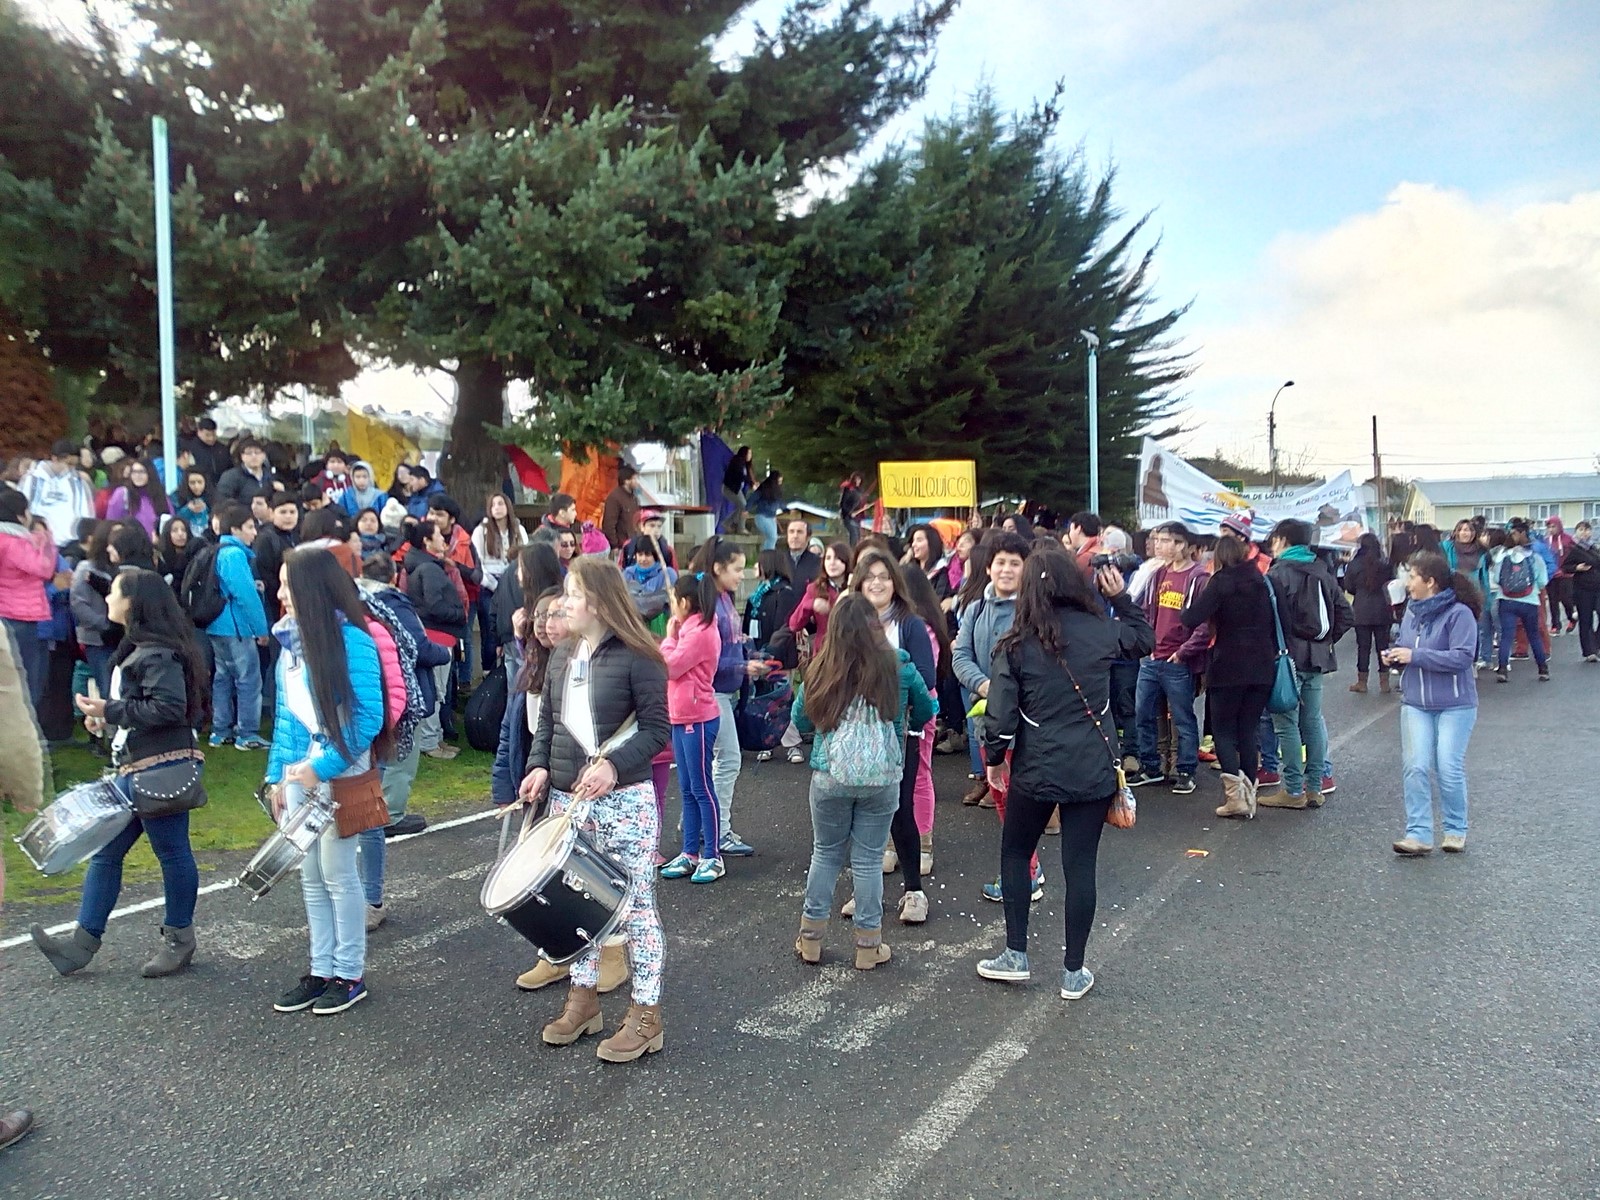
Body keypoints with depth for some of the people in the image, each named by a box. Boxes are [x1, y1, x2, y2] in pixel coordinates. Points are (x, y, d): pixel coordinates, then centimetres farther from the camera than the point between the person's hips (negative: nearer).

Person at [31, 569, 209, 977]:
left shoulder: (159, 653, -16)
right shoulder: (137, 648, 16)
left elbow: (170, 708, -25)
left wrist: (110, 711, -18)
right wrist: (106, 715, 7)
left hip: (160, 771, -11)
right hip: (132, 771, 11)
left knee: (172, 853, 3)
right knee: (104, 851, 11)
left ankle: (179, 940, 17)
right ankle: (83, 941, 18)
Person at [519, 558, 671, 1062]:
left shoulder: (636, 657, -11)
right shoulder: (561, 656, 10)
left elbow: (657, 728, -12)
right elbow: (547, 721, 14)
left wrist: (613, 765, -23)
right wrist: (539, 766, -3)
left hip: (625, 800, -7)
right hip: (567, 798, 7)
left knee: (634, 904, 1)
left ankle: (646, 1014, 11)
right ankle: (583, 997, 31)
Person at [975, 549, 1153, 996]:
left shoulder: (1017, 646, -10)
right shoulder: (1102, 631, -5)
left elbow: (1001, 714, -9)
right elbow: (1145, 639, 18)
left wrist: (995, 759, 6)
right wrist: (1121, 597, 21)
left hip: (1036, 770, -1)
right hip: (1094, 770, 2)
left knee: (1015, 853, 19)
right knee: (1080, 865, 8)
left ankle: (1016, 955, 21)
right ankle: (1074, 972, 17)